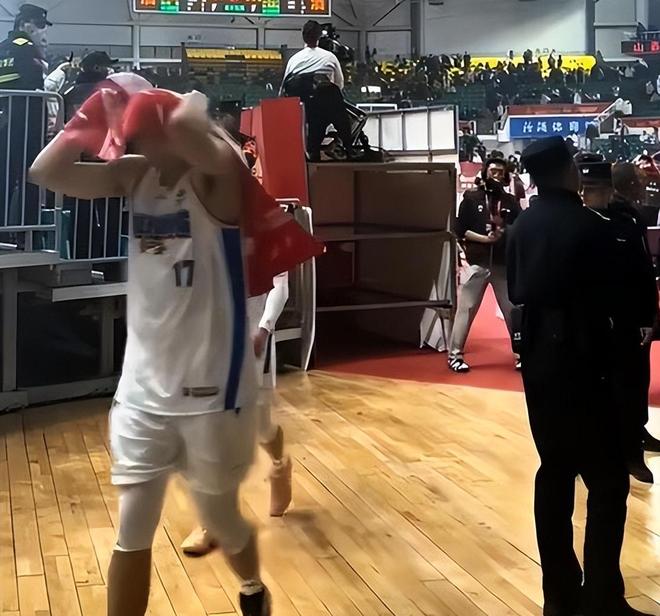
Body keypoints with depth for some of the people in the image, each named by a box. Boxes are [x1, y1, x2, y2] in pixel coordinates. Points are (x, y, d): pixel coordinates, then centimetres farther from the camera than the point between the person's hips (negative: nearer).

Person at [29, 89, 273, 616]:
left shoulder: (217, 173, -13)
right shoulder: (135, 176, 6)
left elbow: (183, 129, -35)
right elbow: (46, 173, 0)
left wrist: (193, 105, -13)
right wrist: (94, 114, -3)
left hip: (212, 389, -5)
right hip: (142, 388, 5)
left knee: (220, 518, 15)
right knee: (132, 530, 5)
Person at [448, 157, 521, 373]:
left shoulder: (510, 201, 9)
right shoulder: (471, 197, 3)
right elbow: (461, 230, -3)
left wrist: (504, 229, -16)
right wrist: (484, 238, -14)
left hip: (504, 264, 2)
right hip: (477, 263, -2)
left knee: (512, 310, 5)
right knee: (466, 309, 0)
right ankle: (455, 354, 7)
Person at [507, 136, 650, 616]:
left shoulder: (523, 225, 6)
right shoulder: (588, 226, -15)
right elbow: (613, 297, -10)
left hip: (538, 357, 7)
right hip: (580, 359, -7)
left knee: (555, 470, 12)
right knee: (608, 479, 0)